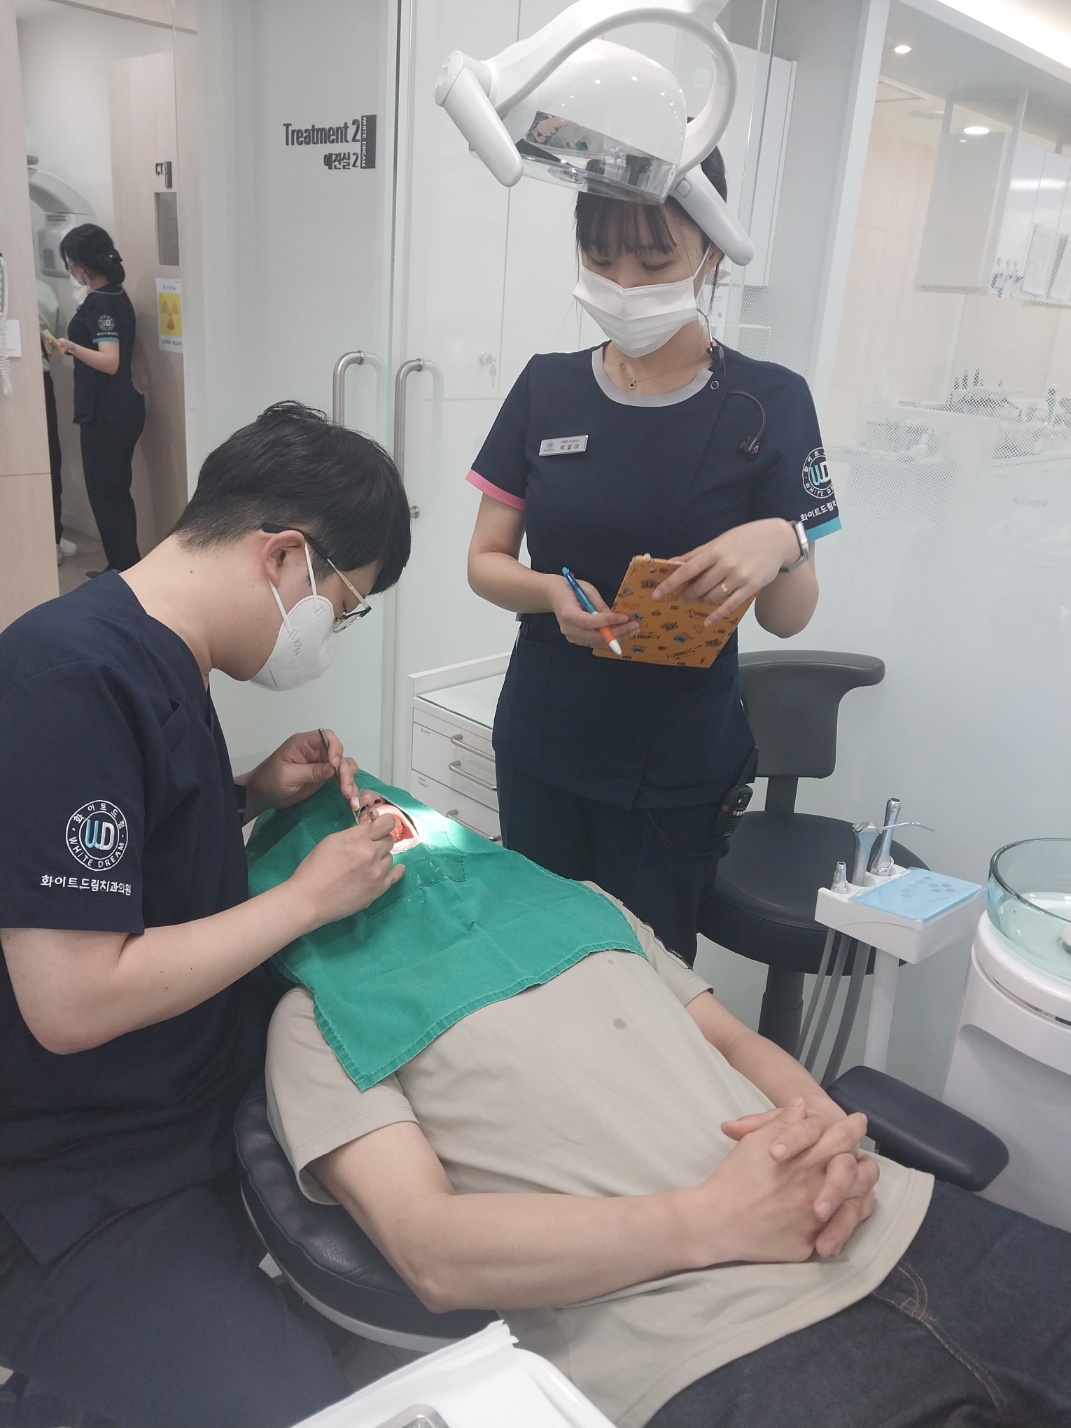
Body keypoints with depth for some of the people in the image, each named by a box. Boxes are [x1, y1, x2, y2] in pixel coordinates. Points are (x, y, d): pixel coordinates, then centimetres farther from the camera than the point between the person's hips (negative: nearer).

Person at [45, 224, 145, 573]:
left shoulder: (99, 303, -16)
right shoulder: (116, 296, 12)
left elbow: (110, 362, -26)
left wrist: (72, 347, -37)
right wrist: (72, 347, 33)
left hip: (106, 413, -10)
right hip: (121, 408, 10)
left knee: (104, 493, -3)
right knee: (116, 491, 15)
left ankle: (125, 572, 2)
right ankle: (127, 569, 22)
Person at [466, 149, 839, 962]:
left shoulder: (768, 403, -8)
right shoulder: (548, 388, -1)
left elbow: (790, 618, -6)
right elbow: (485, 562, 2)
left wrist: (780, 544, -27)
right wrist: (552, 593, -19)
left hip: (678, 768, -2)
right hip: (540, 749, 3)